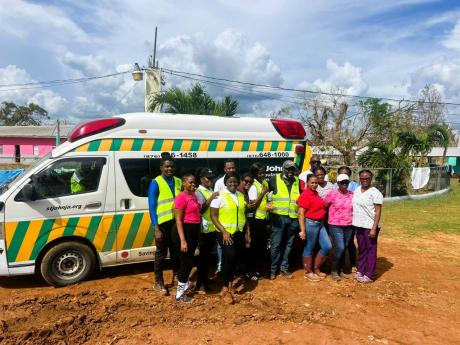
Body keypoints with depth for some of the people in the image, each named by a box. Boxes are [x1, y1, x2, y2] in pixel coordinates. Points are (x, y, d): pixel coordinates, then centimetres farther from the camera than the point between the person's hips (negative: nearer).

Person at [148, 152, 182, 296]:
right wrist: (156, 228, -15)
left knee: (176, 252, 18)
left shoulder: (178, 181, 7)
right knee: (161, 254, 7)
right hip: (163, 223, -5)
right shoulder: (155, 183, -8)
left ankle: (176, 277, 36)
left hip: (177, 222, 5)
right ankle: (159, 282, 22)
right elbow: (152, 207, -10)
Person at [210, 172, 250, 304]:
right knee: (229, 257, -15)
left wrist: (247, 230, 11)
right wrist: (223, 231, -18)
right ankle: (225, 289, 1)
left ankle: (230, 283, 32)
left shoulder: (241, 196, 8)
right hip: (226, 233, -5)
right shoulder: (219, 195, -9)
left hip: (240, 232, 6)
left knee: (236, 258, 11)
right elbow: (213, 216, -11)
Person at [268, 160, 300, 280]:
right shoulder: (275, 179, -1)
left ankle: (284, 267, 25)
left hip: (293, 218, 4)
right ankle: (273, 269, 13)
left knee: (288, 244, 13)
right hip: (279, 217, -4)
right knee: (276, 244, 0)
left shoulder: (297, 181, 10)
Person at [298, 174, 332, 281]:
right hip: (310, 224, -9)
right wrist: (302, 230, -21)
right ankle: (308, 272, 18)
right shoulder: (305, 195, -13)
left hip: (320, 223, 9)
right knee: (309, 249, 3)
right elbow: (301, 214, -18)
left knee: (327, 246, 9)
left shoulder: (316, 193, 13)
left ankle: (316, 268, 24)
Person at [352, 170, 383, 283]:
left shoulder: (375, 193, -11)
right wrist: (354, 223, 10)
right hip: (358, 226, 6)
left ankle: (370, 275, 10)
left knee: (371, 250, 3)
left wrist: (374, 228, -19)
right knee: (361, 249, 16)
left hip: (370, 227, -6)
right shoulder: (357, 191, 9)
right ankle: (360, 271, 27)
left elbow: (378, 211, -13)